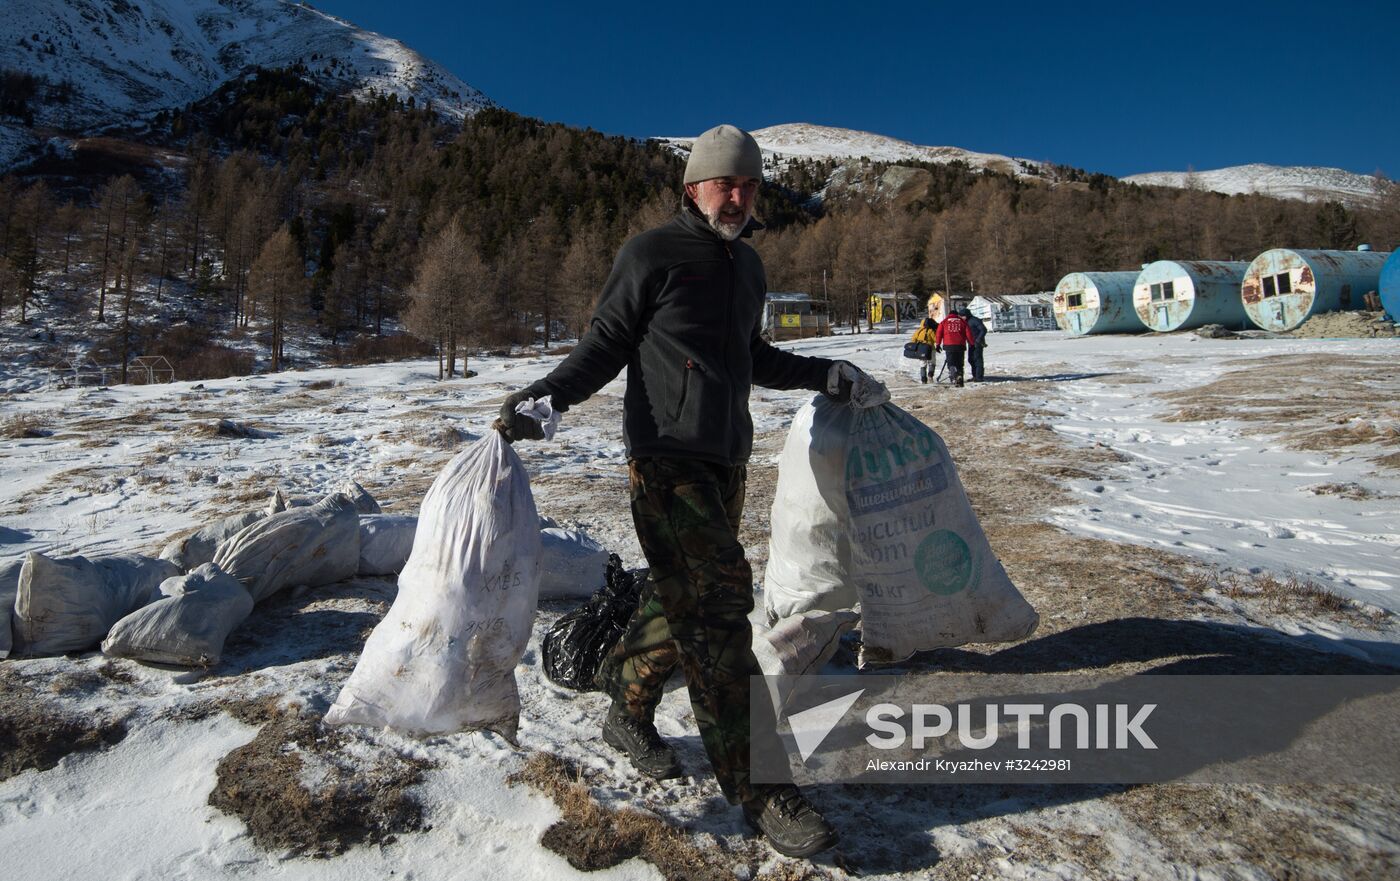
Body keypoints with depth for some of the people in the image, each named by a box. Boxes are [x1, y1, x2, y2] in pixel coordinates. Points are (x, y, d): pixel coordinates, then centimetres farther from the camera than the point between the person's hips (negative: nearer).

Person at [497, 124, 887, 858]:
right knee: (718, 603, -12)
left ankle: (627, 714, 33)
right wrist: (548, 394, -19)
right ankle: (753, 783, -4)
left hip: (726, 460, 8)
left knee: (685, 597, 13)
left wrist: (827, 376, 23)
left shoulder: (747, 264, 17)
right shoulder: (652, 255, -5)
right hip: (666, 456, -8)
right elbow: (605, 345, -4)